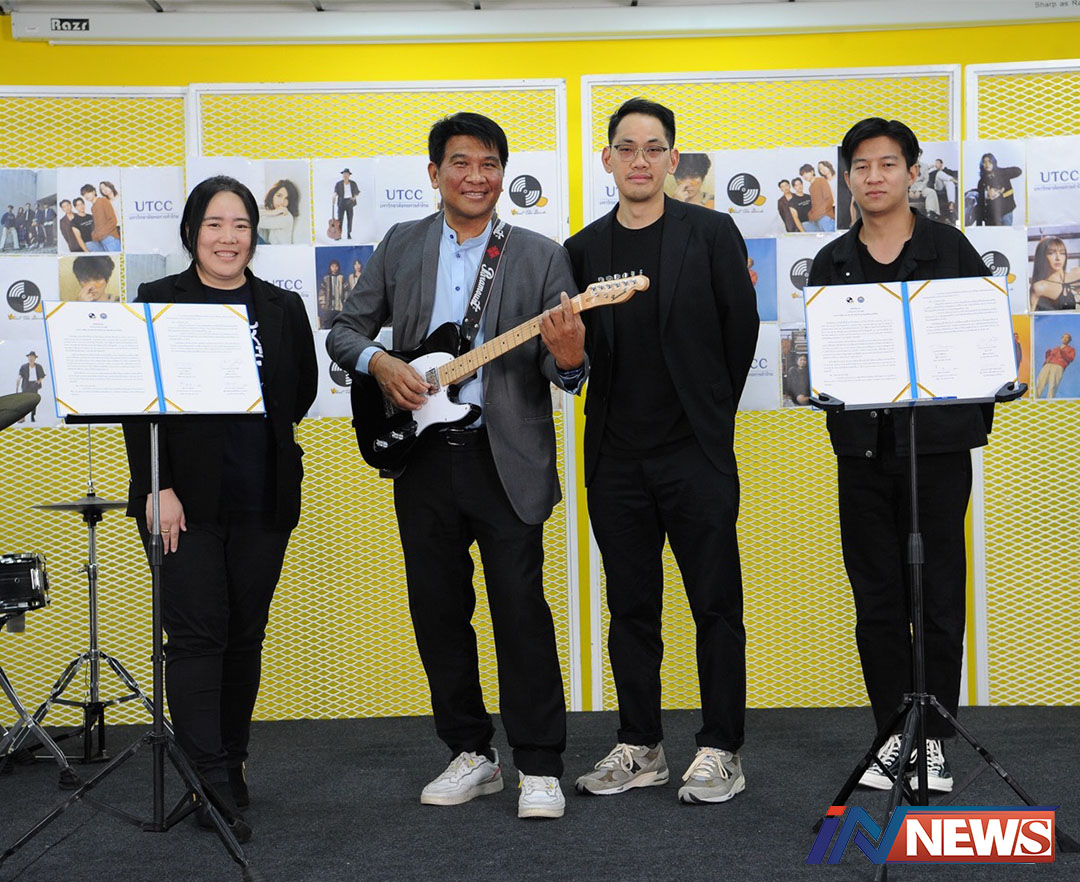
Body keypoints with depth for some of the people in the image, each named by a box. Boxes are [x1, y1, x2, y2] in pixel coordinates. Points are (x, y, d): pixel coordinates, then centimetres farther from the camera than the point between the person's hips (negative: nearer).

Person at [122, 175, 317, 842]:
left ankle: (233, 768, 21)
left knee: (245, 635, 8)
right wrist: (158, 485, -11)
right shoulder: (159, 303, 2)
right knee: (197, 633, -8)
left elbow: (303, 392, 15)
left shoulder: (283, 307, 10)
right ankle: (213, 785, -7)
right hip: (185, 500, -3)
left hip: (262, 501, 3)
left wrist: (258, 431, 3)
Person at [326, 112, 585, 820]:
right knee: (438, 611, 9)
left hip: (507, 461, -3)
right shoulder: (400, 246, 10)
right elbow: (345, 331, 13)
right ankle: (472, 755, 23)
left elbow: (565, 368, -1)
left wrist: (569, 360, -25)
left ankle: (540, 768, 6)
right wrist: (380, 363, -8)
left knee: (522, 611, -4)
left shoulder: (541, 256, 2)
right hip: (424, 458, 3)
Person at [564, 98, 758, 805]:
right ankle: (641, 748, 19)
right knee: (631, 609, 9)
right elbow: (578, 350, 14)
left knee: (717, 606, 1)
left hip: (697, 454, -3)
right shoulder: (583, 250, 9)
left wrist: (711, 415, 6)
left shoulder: (712, 234, -1)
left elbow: (742, 328, 2)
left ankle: (721, 752, 10)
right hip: (617, 458, 3)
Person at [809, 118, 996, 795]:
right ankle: (894, 733, 16)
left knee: (938, 596, 1)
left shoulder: (950, 249, 2)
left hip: (938, 444, -3)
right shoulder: (832, 264, 10)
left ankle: (934, 738, 11)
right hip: (862, 448, 3)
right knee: (877, 599, 6)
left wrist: (976, 418, -2)